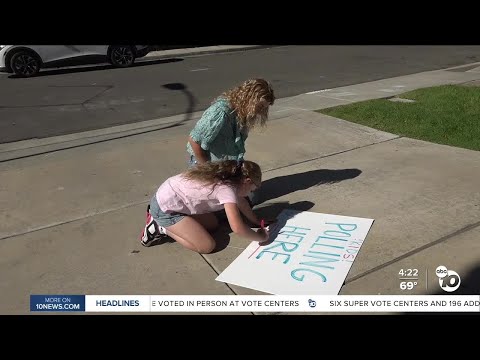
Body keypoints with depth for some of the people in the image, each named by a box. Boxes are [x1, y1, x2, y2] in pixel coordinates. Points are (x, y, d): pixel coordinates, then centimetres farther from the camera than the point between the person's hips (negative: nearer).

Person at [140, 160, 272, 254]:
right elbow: (238, 228, -30)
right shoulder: (226, 189, -24)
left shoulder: (226, 176, 2)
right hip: (165, 209, -9)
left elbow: (240, 200, 19)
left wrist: (256, 221, 15)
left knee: (213, 225, 17)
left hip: (168, 197, 9)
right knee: (207, 246, -8)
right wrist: (260, 237, -14)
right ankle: (161, 228, 2)